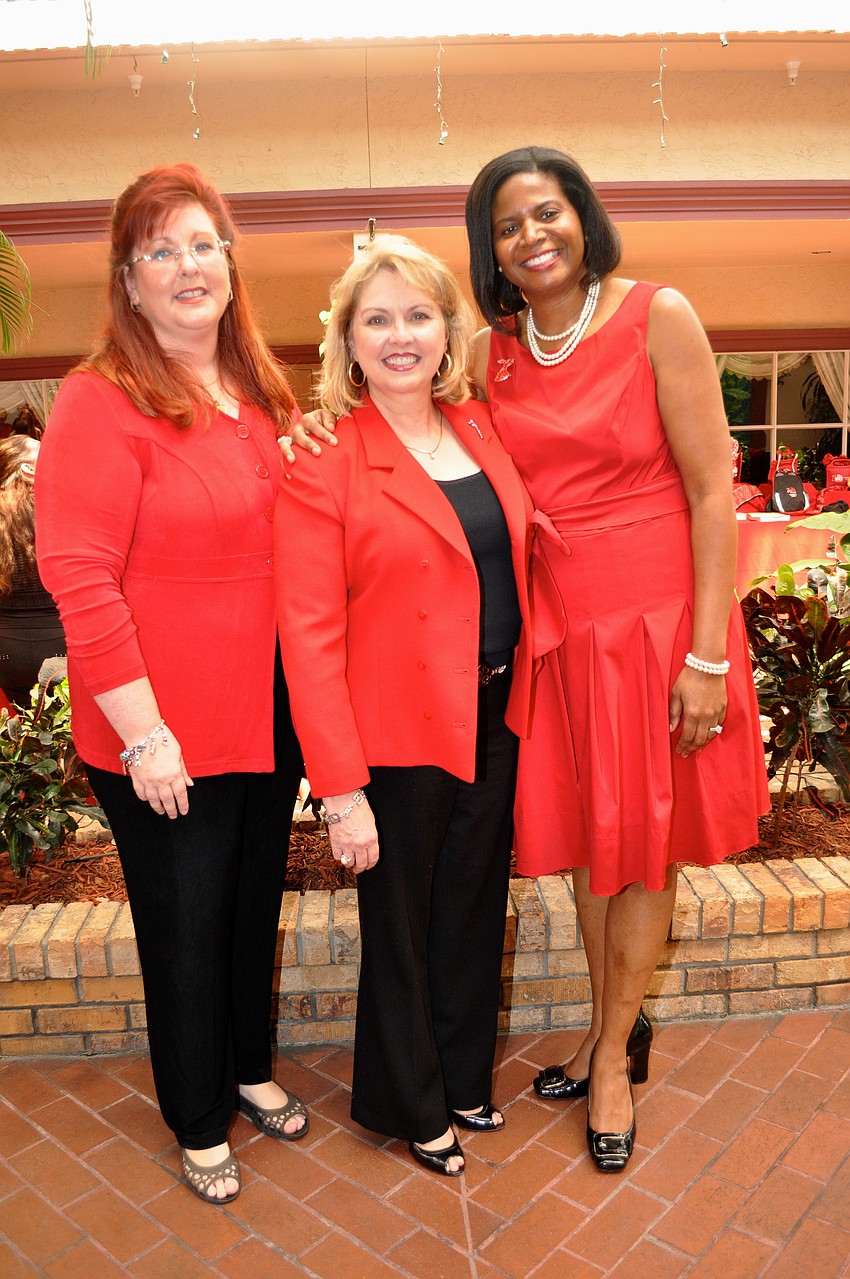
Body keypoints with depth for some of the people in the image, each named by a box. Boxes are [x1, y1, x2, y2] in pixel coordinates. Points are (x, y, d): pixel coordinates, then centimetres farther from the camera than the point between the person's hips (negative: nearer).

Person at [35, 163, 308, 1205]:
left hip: (270, 715, 7)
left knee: (256, 904, 22)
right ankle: (199, 1125, 36)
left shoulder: (261, 395, 8)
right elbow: (79, 579, -18)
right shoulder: (101, 404, -14)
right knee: (185, 925, 12)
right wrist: (142, 733, -18)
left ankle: (250, 1069, 47)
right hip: (167, 739, -6)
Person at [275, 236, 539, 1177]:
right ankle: (410, 1106, 39)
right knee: (401, 926, 13)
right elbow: (310, 631, -15)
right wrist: (339, 787, -17)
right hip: (397, 729, -5)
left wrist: (521, 693, 1)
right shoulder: (322, 457, -12)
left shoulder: (478, 427, 6)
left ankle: (464, 1080, 44)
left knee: (475, 909, 20)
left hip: (497, 714, 6)